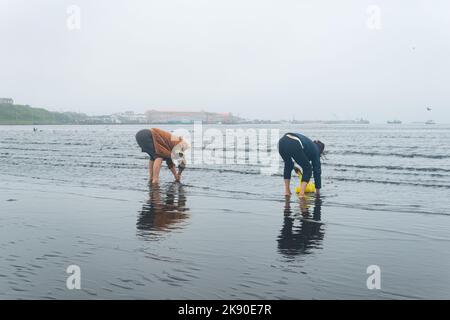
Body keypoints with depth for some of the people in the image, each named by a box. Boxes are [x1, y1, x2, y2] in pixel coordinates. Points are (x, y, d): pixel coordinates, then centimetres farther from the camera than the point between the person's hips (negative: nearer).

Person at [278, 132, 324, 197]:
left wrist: (294, 166, 38)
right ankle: (301, 193, 8)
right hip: (294, 145, -6)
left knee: (288, 165, 33)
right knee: (308, 169, 17)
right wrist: (318, 191, 34)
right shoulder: (315, 150, 24)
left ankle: (287, 191, 30)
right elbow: (317, 171, 26)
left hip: (282, 141, 6)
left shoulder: (309, 143, 41)